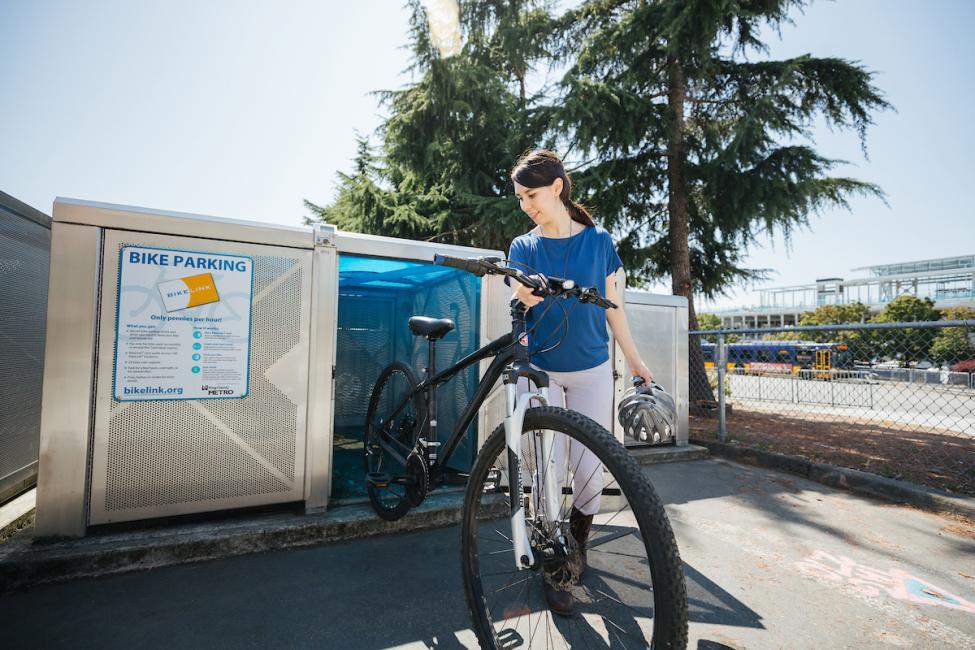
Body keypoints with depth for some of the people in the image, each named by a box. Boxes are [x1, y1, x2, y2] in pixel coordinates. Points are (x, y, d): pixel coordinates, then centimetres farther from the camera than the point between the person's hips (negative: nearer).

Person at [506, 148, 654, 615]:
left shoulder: (598, 240, 4)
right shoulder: (524, 247, 4)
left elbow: (611, 305, 9)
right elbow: (523, 297, -10)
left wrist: (634, 359, 11)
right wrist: (536, 288, -33)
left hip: (592, 371, 1)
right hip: (540, 370, 0)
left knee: (589, 471, 1)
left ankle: (578, 545, 31)